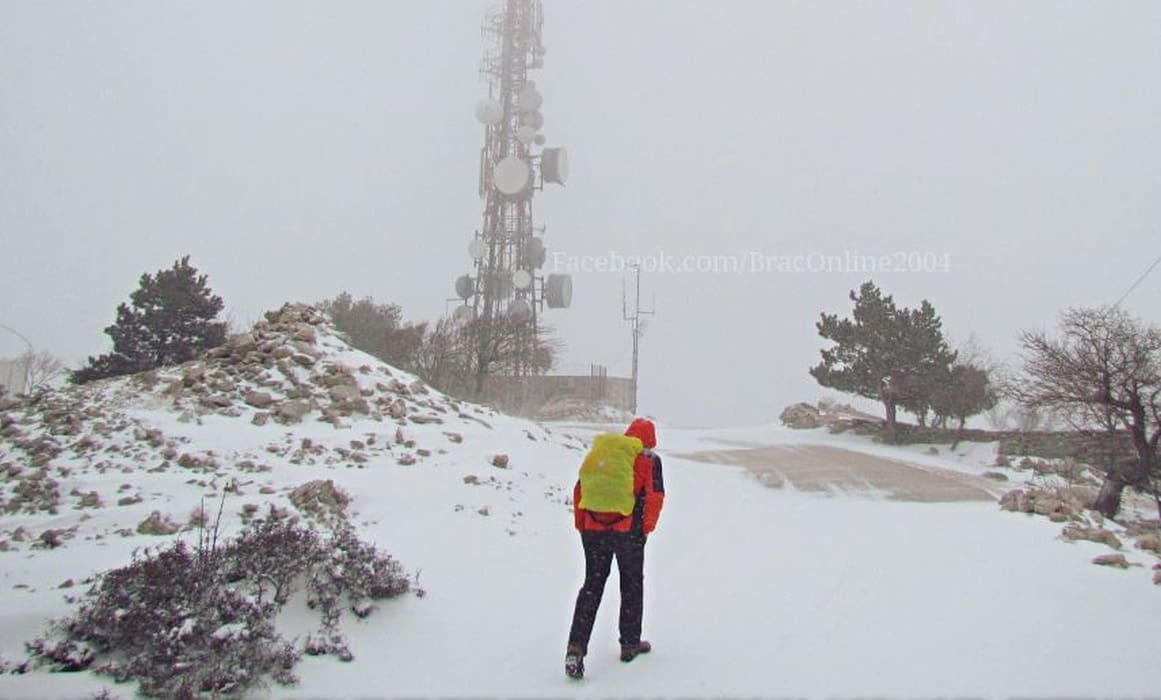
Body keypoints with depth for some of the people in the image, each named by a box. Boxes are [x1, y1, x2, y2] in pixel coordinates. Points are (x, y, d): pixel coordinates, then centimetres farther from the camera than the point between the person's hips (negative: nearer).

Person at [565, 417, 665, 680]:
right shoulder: (650, 460, 1)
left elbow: (580, 489, 10)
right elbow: (655, 496, -9)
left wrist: (581, 526, 15)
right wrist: (647, 528, 4)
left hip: (594, 530, 3)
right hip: (629, 532, -3)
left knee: (592, 586, 8)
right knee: (632, 585, 16)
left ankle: (576, 648, -4)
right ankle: (630, 644, 26)